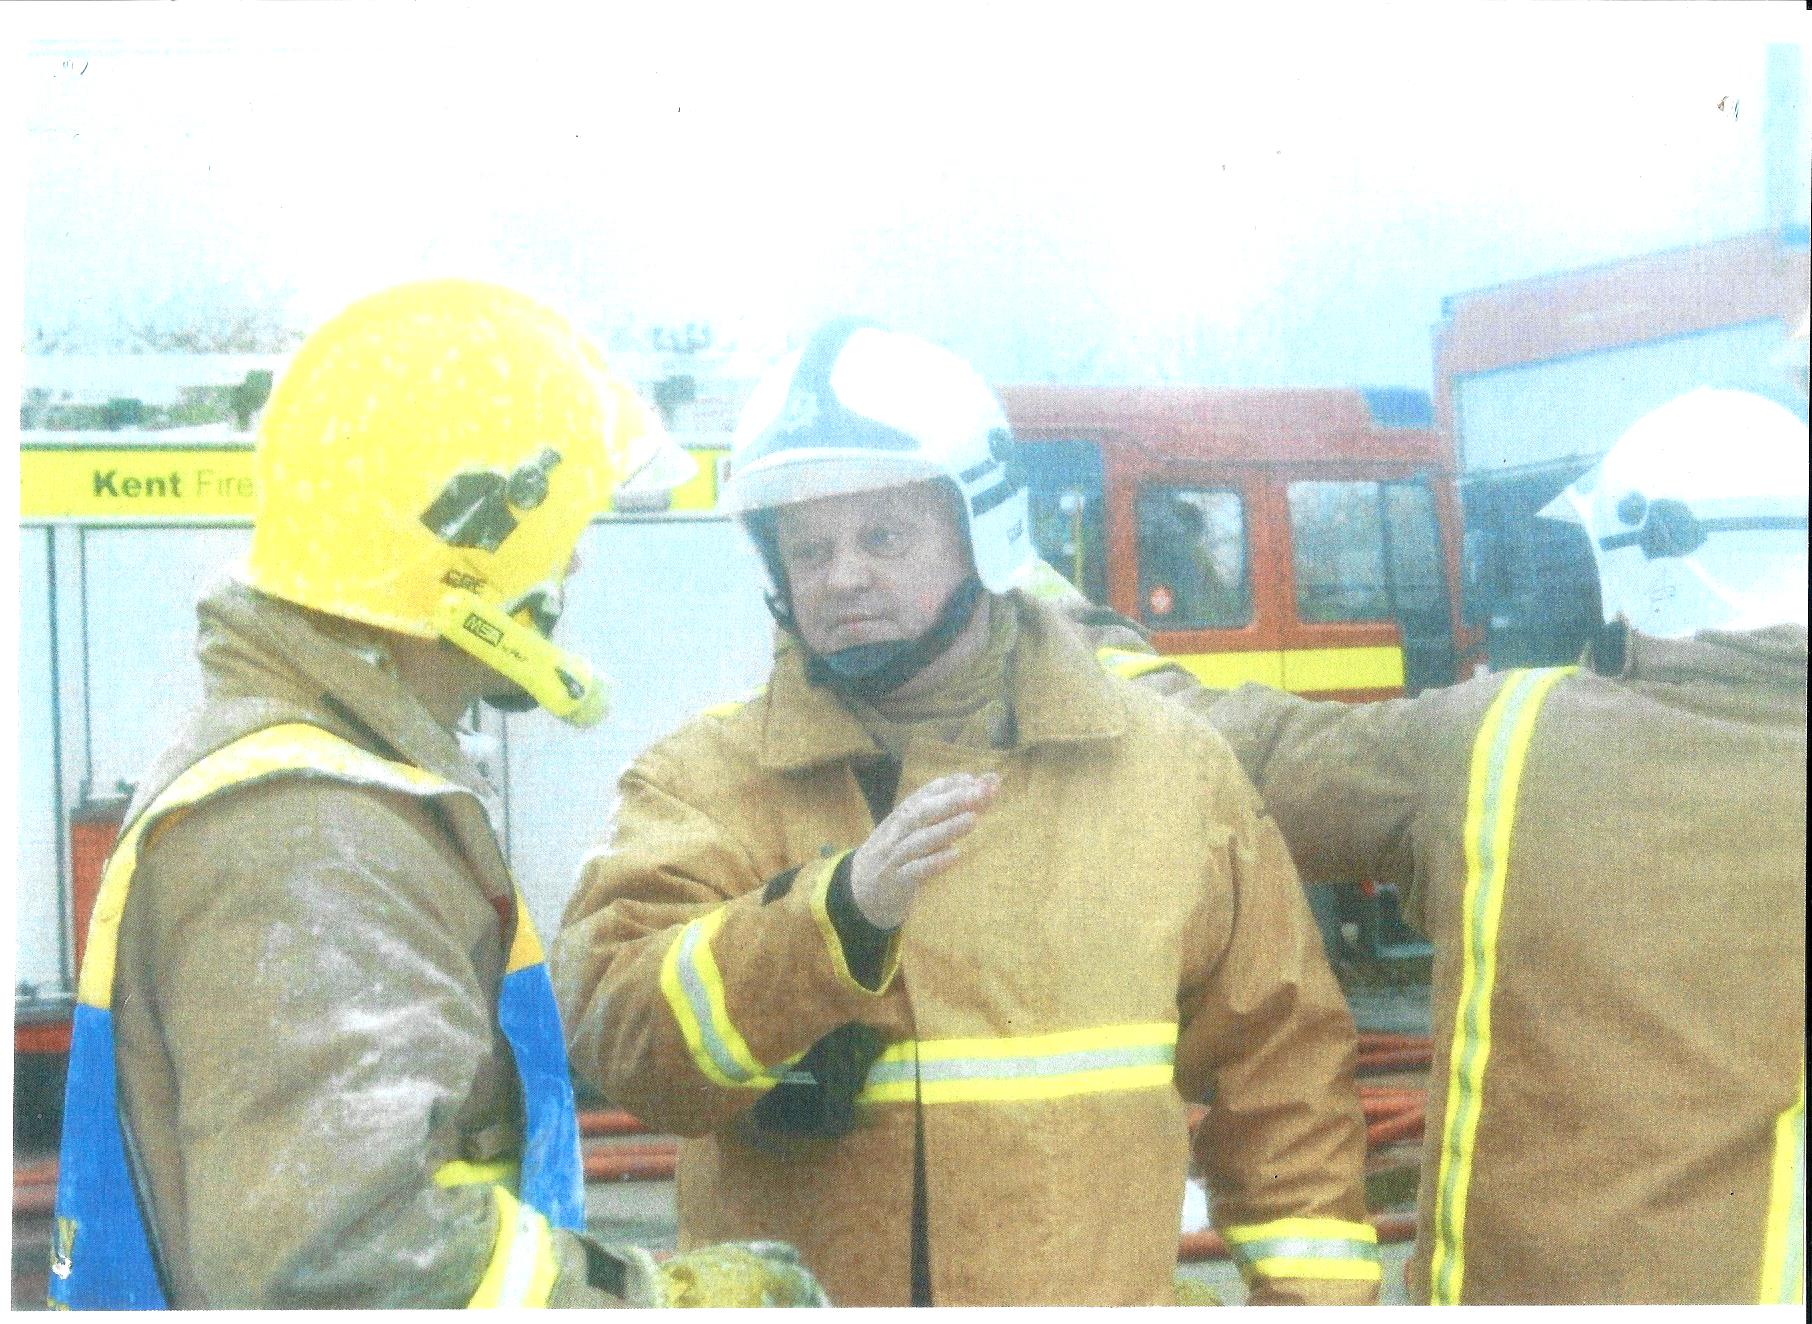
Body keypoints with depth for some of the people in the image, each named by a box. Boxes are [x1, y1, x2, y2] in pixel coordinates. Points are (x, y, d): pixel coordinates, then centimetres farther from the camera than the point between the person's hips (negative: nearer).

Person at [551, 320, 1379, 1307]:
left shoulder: (1171, 769, 3)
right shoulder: (703, 781, -3)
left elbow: (1283, 1061, 8)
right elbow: (616, 1028, -19)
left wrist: (1313, 1293, 3)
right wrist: (837, 913, -32)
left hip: (1097, 1284, 1)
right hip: (778, 1295, -1)